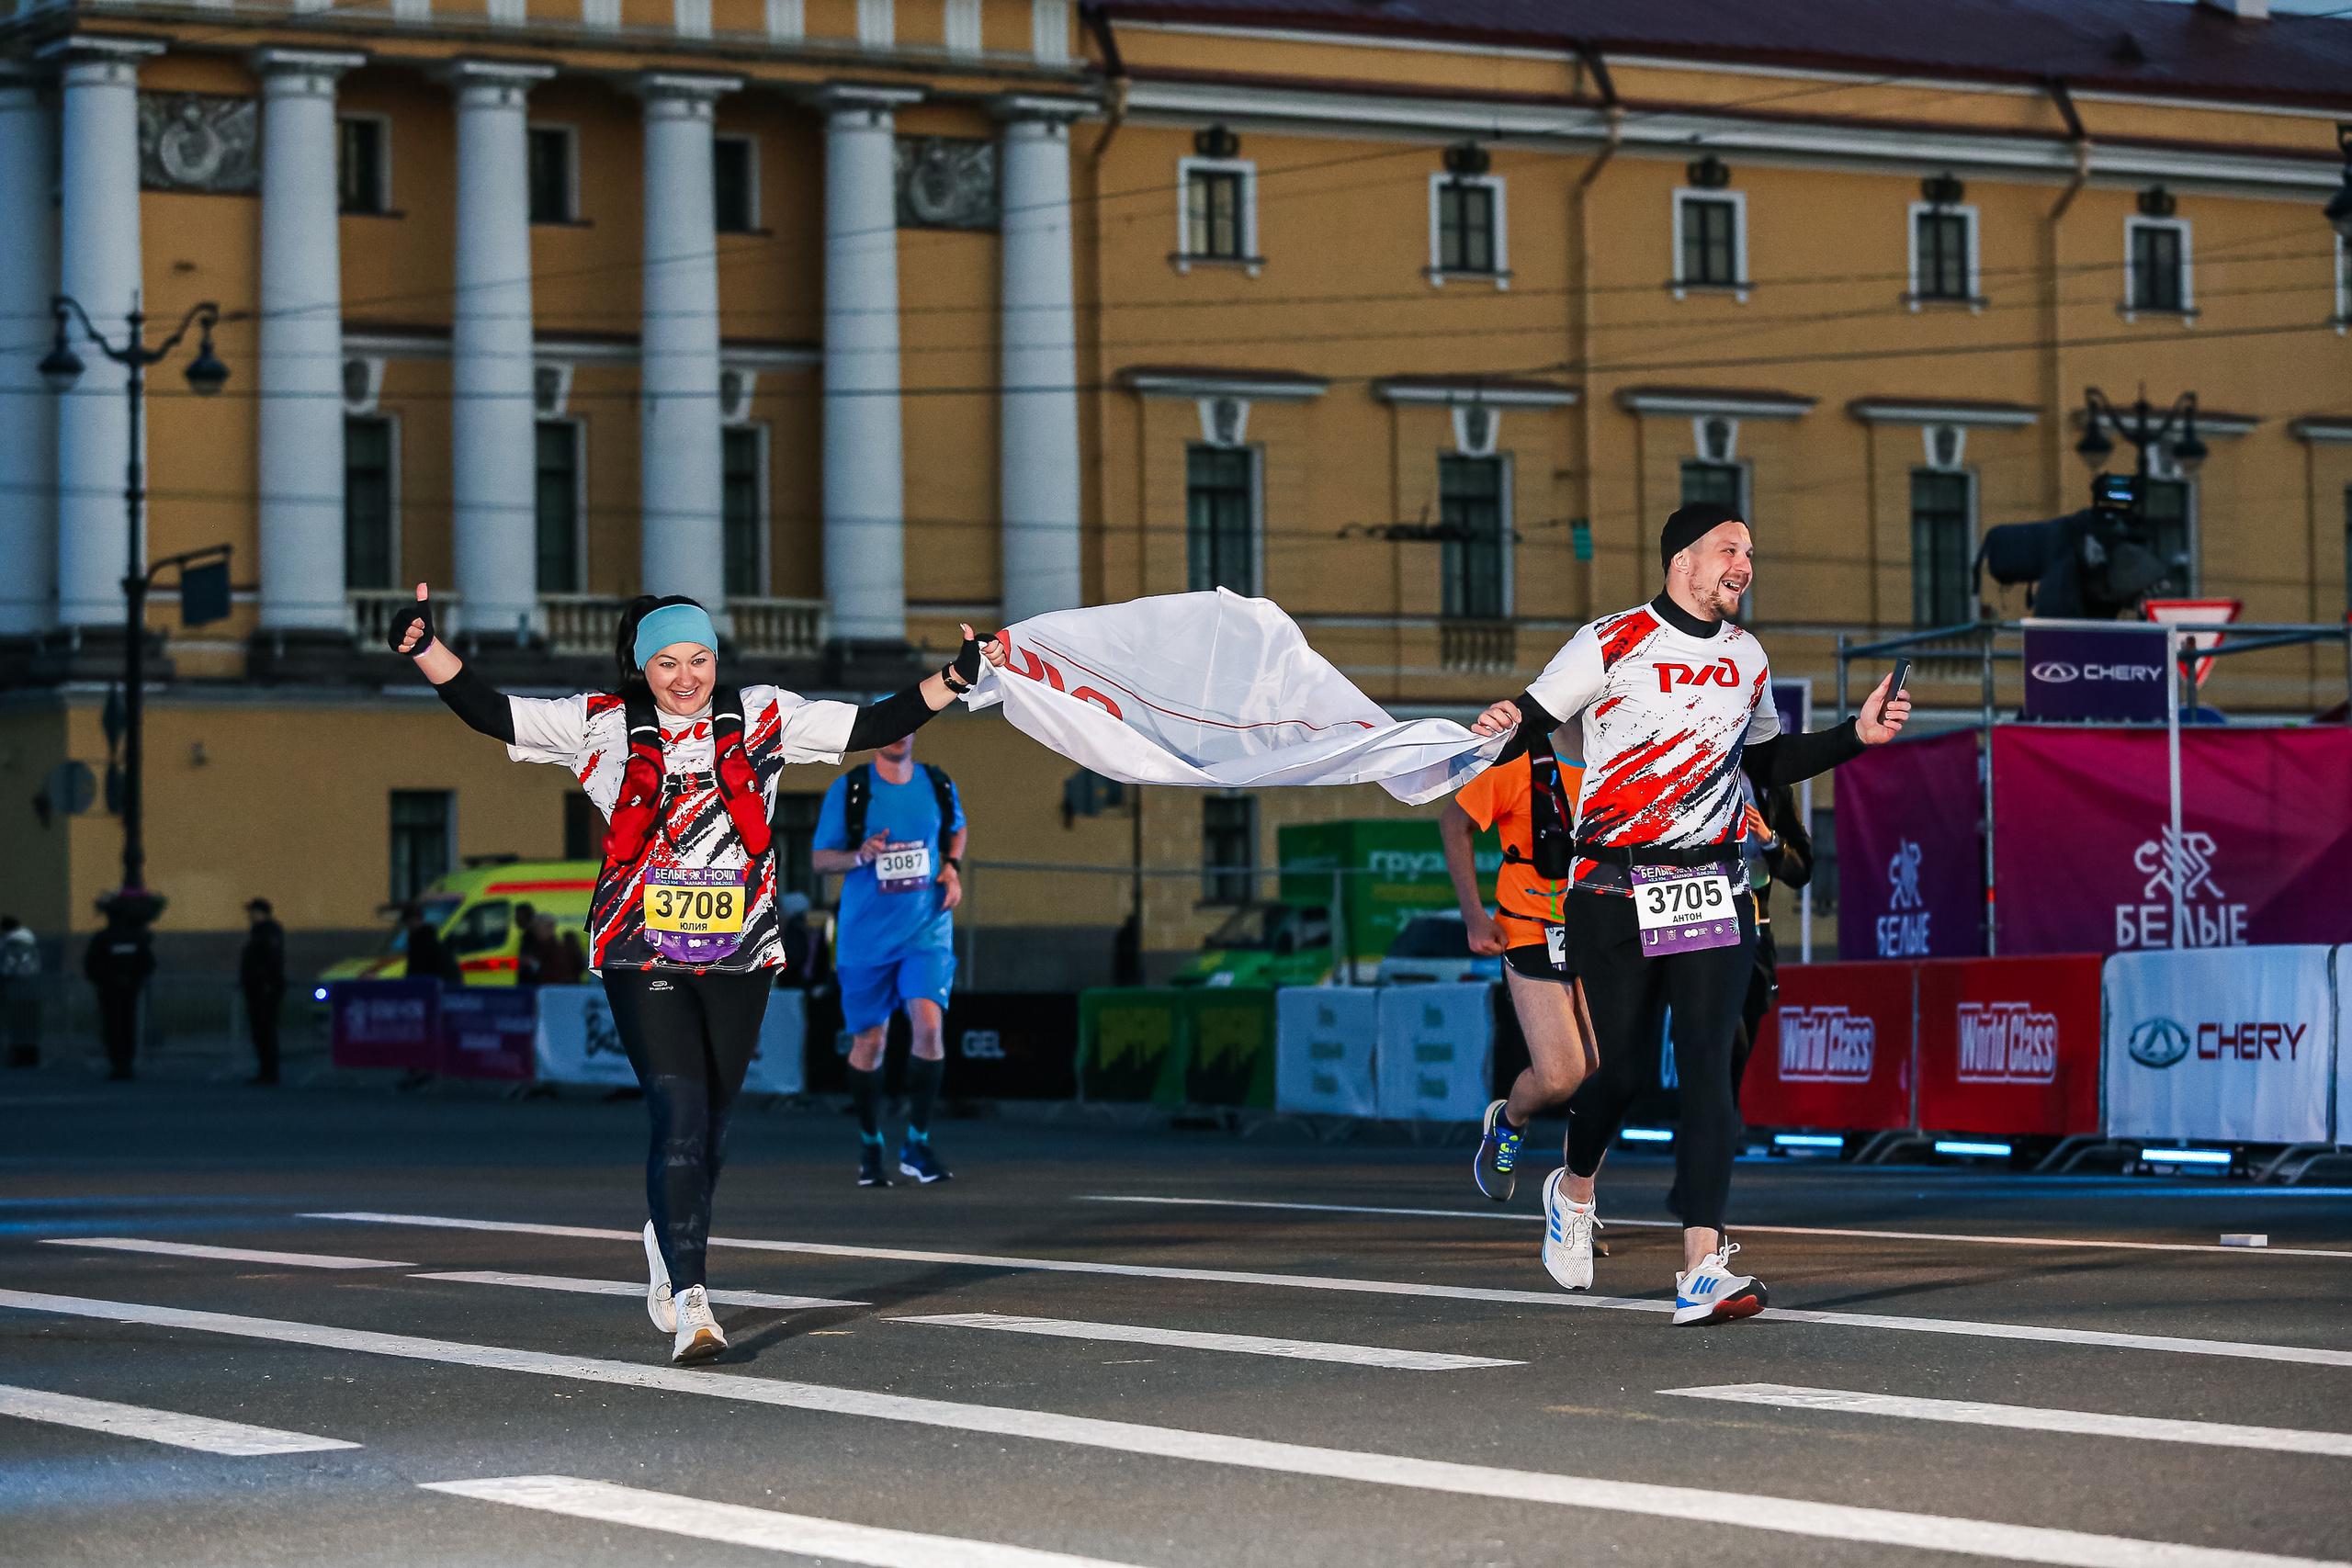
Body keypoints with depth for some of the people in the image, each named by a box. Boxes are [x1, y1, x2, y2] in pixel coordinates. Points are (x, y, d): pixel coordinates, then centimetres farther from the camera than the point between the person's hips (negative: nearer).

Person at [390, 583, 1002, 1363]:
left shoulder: (761, 717, 6)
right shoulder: (604, 724, 1)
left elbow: (871, 726, 4)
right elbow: (490, 712, -3)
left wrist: (952, 679, -7)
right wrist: (425, 647, -16)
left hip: (739, 949, 3)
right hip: (643, 951, -3)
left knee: (712, 1118, 12)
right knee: (679, 1114, -16)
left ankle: (670, 1241, 42)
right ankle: (690, 1300, -20)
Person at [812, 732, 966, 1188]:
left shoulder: (938, 786, 3)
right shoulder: (848, 790, -4)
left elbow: (956, 829, 24)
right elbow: (819, 858, 0)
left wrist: (952, 867, 5)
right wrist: (860, 856, -19)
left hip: (926, 932, 1)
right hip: (866, 937, -1)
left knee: (929, 1026, -17)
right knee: (869, 1042, 5)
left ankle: (916, 1143, -5)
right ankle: (870, 1146, 25)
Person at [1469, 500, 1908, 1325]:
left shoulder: (1746, 656, 13)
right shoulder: (1614, 643, -6)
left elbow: (1765, 764, 25)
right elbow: (1528, 721, -7)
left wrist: (1857, 734, 15)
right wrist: (1498, 729, -30)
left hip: (1711, 889, 4)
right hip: (1614, 892, -4)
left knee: (1708, 1063, -10)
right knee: (1626, 1067, 0)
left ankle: (1703, 1270, -17)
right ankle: (1575, 1190, 35)